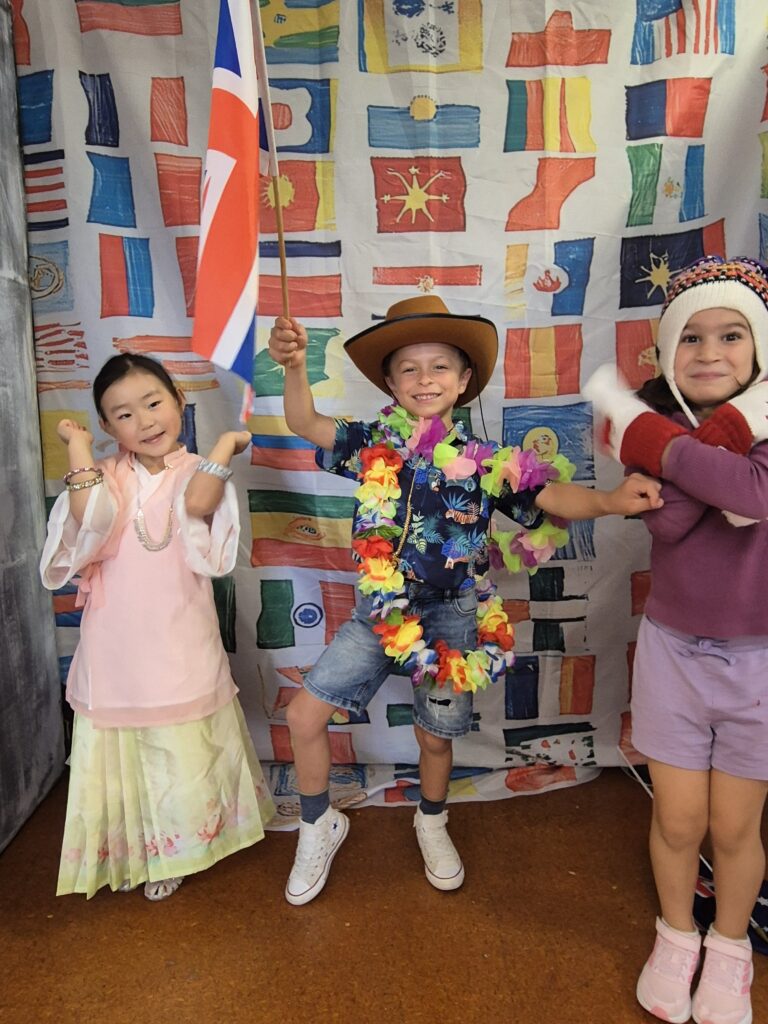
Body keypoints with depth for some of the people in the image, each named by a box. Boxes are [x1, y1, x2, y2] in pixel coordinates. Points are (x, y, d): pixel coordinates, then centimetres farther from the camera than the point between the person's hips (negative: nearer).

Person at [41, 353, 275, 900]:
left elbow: (197, 503, -26)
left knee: (186, 753, 12)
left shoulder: (198, 472, -2)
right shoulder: (106, 476, 2)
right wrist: (79, 448, -10)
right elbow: (89, 520, -19)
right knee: (125, 756, 13)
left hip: (181, 644, -1)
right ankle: (133, 850, 37)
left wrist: (227, 442, -17)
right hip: (118, 646, 2)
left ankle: (177, 847, 36)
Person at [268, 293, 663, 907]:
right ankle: (319, 827, 27)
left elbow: (553, 497, -13)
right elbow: (306, 424, -10)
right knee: (306, 713, -2)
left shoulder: (487, 463, -10)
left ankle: (432, 824, 48)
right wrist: (295, 367, -28)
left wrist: (610, 501, -33)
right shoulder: (374, 447, -6)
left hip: (452, 617, -1)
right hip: (382, 613, 1)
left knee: (436, 735, 14)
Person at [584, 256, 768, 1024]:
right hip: (674, 650, 1)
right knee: (678, 821, 11)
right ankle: (675, 938, 40)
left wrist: (646, 431, -25)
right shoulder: (658, 420, -4)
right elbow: (670, 518, -22)